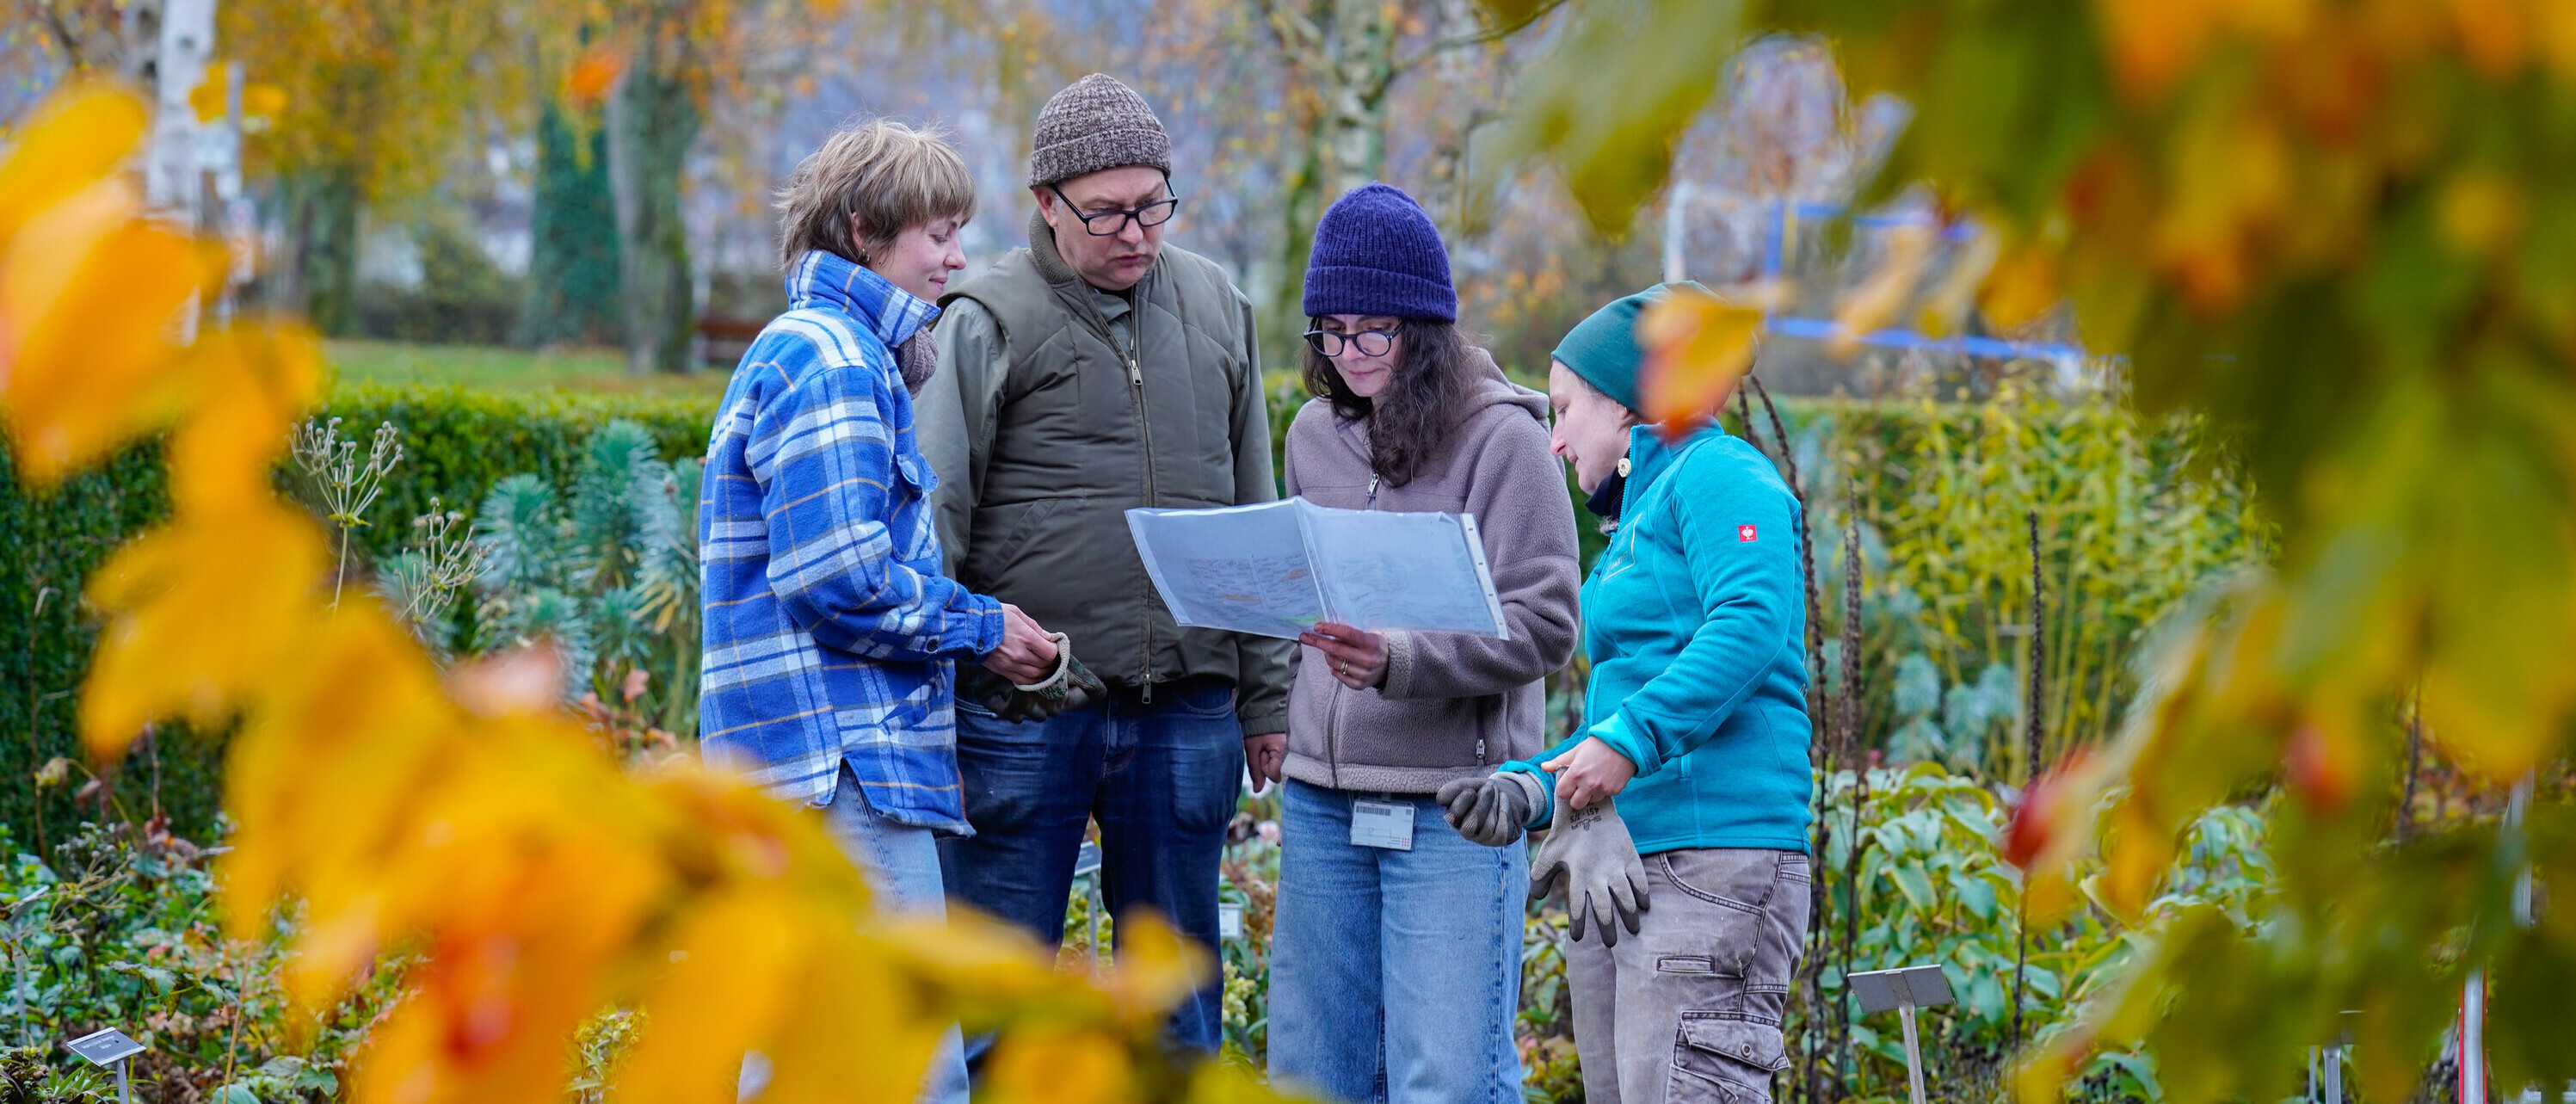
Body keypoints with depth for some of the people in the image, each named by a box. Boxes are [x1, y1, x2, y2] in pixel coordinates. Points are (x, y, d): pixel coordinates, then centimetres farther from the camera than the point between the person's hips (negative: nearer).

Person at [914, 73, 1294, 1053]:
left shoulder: (1217, 308, 11)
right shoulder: (991, 321, -4)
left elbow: (1255, 522, 17)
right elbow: (933, 521, -6)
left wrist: (1269, 700, 14)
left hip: (1187, 709, 4)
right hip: (1025, 709, -4)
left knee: (1179, 1008, 11)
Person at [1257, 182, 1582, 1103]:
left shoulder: (1501, 438, -6)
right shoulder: (1315, 434, 11)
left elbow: (1543, 625, -12)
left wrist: (1400, 661, -25)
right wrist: (1271, 716, 12)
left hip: (1454, 803, -6)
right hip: (1321, 795, 6)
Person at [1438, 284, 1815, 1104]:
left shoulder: (1720, 475, -2)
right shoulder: (1632, 528, 27)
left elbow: (1754, 620, -19)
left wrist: (1628, 739, -23)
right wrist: (1527, 792, 11)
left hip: (1713, 856, -10)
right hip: (1622, 871, 10)